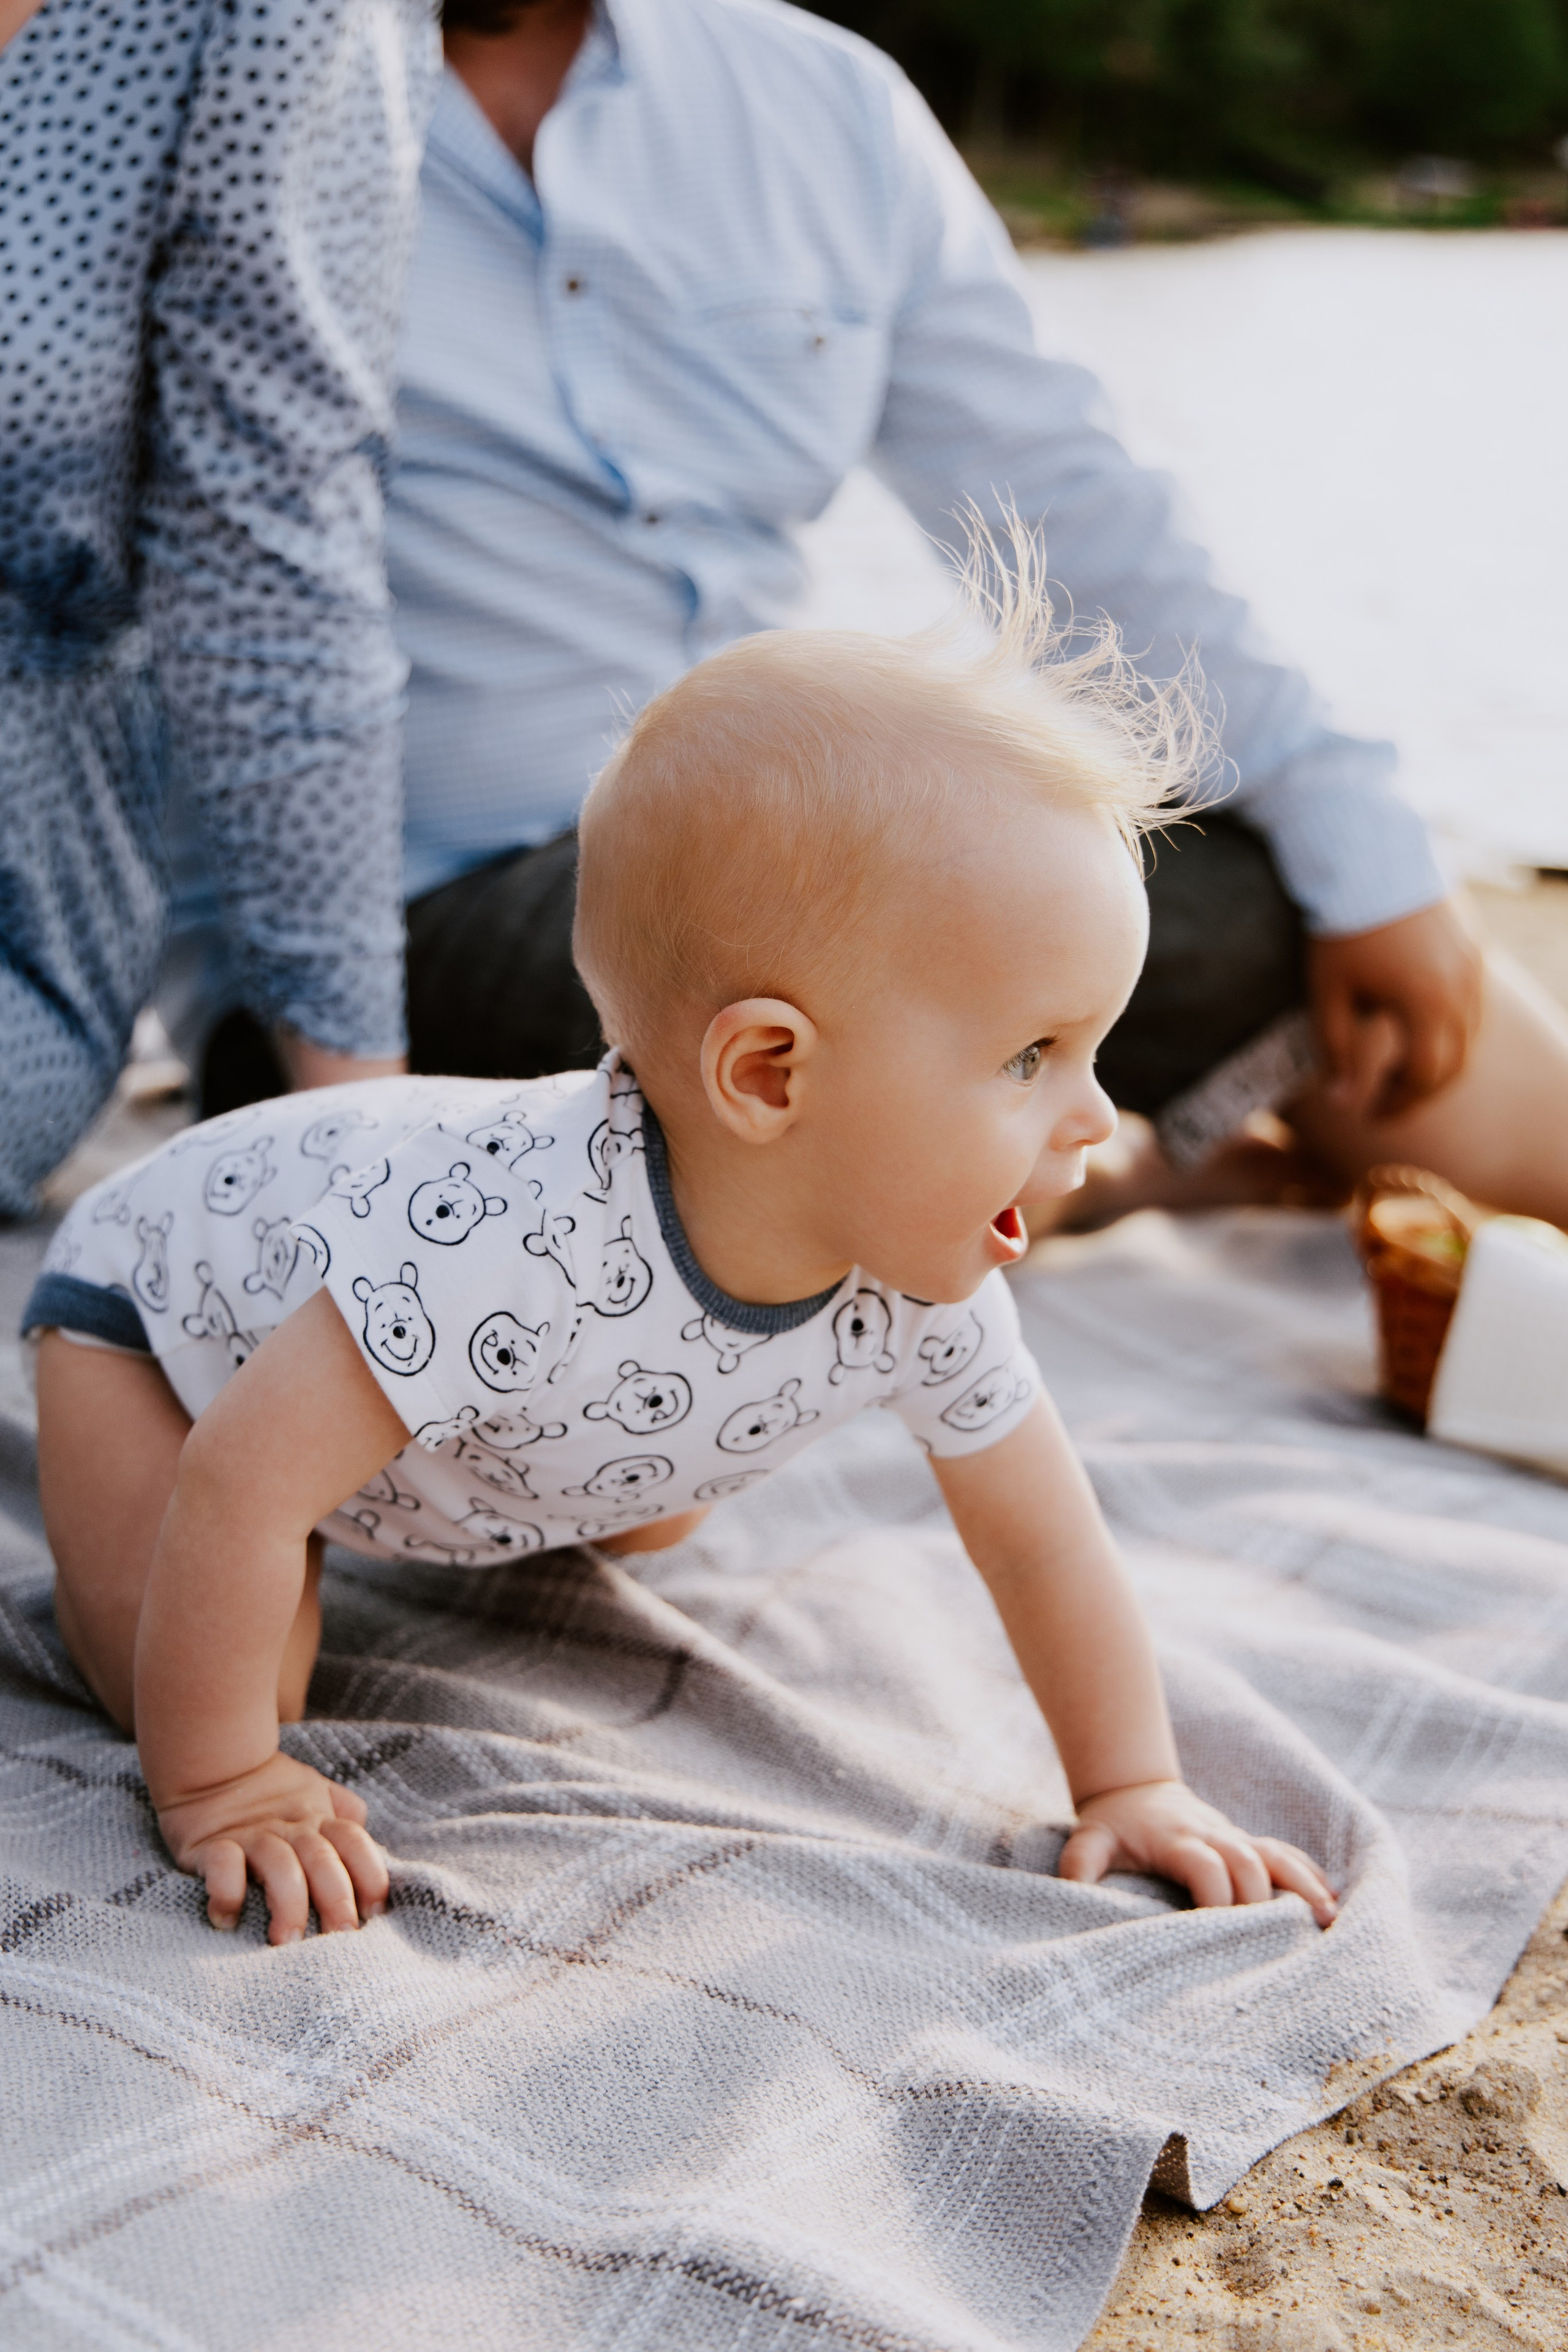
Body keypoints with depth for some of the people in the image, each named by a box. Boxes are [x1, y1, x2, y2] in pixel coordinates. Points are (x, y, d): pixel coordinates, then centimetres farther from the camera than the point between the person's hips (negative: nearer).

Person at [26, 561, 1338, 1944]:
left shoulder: (920, 1290, -26)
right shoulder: (525, 1244, -48)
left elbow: (1039, 1534, -11)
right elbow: (239, 1483, -42)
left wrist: (1136, 1788, -10)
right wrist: (220, 1789, -34)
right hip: (174, 1272, -5)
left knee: (651, 1521, 17)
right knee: (210, 1671, -19)